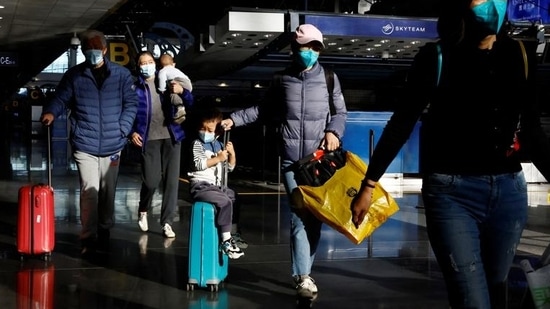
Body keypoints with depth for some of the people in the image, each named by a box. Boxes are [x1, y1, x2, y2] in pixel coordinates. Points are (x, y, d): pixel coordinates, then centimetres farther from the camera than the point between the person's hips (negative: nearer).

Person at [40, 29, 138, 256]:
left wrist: (122, 129, -6)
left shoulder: (122, 75, 4)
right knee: (89, 191, -9)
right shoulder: (73, 75, 2)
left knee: (108, 192, 12)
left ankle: (104, 232, 28)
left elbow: (131, 104, 5)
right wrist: (50, 112, -20)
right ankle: (89, 238, 0)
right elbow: (61, 99, 1)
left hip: (112, 145, 2)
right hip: (85, 145, -2)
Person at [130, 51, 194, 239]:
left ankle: (167, 223, 7)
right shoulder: (135, 87, 3)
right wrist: (132, 132, -11)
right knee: (151, 181, -8)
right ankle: (143, 211, 23)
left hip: (171, 136, 2)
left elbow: (190, 103, 8)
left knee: (171, 180, -1)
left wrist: (182, 91, -12)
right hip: (149, 139, -2)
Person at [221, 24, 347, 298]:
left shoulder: (329, 78, 6)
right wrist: (235, 119, 11)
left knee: (315, 215, 3)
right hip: (292, 160, -1)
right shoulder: (282, 79, 8)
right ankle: (304, 277, -10)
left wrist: (333, 131, -9)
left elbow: (340, 112, 10)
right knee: (299, 215, -9)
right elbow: (264, 110, 19)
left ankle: (303, 272, 16)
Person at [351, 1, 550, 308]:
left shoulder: (520, 56, 6)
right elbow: (401, 124, -2)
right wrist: (369, 184, -4)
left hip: (509, 191, 4)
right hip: (452, 193, -4)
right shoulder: (437, 57, -4)